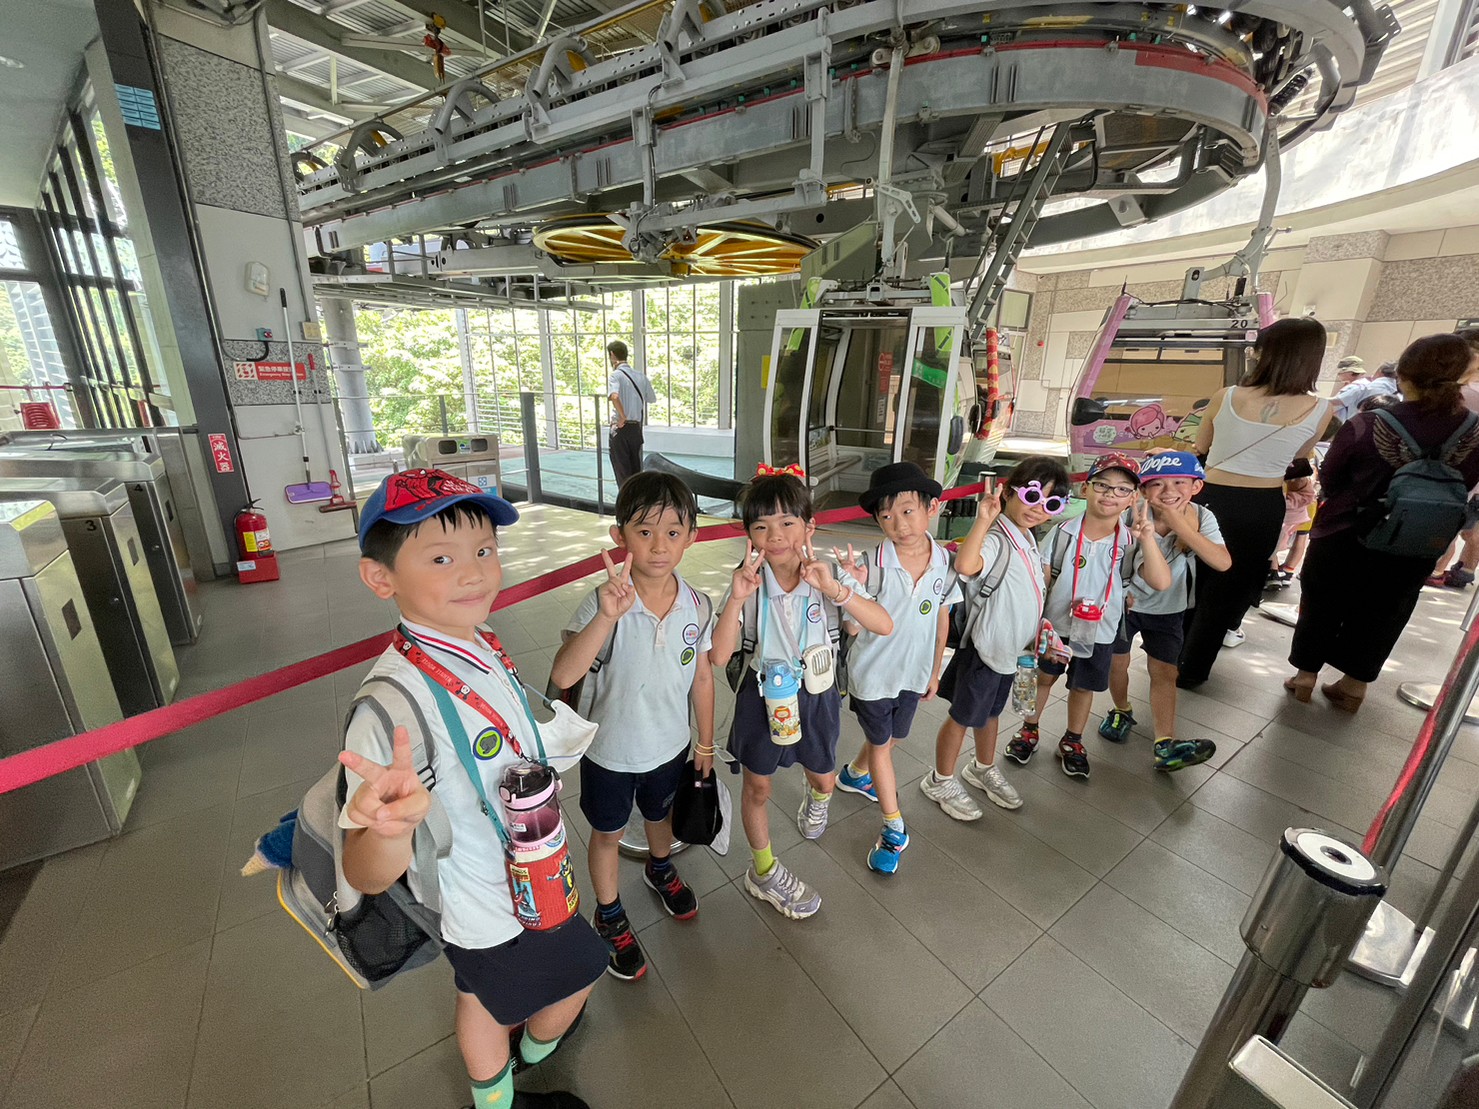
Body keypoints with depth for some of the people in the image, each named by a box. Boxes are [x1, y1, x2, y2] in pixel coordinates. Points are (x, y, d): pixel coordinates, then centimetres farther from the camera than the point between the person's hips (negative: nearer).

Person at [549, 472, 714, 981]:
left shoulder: (697, 606, -16)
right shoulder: (604, 601, -28)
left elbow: (702, 676, -4)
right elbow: (563, 676, -39)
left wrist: (706, 742, 6)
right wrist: (608, 616, -52)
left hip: (670, 745, 3)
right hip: (610, 751, -3)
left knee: (660, 814, 30)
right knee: (607, 833, 22)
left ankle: (661, 869, 63)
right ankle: (609, 916, 51)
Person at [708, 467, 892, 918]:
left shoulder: (826, 575, -17)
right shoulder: (747, 581, -20)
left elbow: (884, 626, -25)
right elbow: (719, 656, -26)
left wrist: (835, 590, -39)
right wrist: (736, 598, -39)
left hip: (816, 693, 1)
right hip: (764, 695, -1)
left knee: (824, 779, 21)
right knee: (757, 787, 16)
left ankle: (816, 796, 61)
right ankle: (764, 871, 43)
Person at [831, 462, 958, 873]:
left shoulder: (945, 561, -11)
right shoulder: (872, 564, -24)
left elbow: (942, 617, 2)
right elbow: (854, 628, -21)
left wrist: (935, 670, 10)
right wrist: (853, 587, -40)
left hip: (913, 672, 5)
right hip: (873, 673, -4)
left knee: (892, 736, 24)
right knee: (880, 743, 13)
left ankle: (855, 774, 55)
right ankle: (894, 829, 32)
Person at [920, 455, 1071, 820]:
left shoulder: (1029, 541, 4)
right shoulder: (995, 540, -26)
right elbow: (965, 565, -51)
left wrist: (1038, 632, 20)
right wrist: (984, 520, -53)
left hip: (1011, 646, 9)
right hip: (984, 646, -9)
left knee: (992, 711, 26)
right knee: (963, 716, 9)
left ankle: (984, 770, 48)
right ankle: (941, 781, 29)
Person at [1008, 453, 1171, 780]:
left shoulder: (1131, 542, -9)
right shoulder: (1064, 532, -12)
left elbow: (1161, 582, -22)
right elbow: (1042, 580, -9)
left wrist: (1147, 537, -30)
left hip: (1100, 632, 1)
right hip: (1056, 625, -1)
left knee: (1084, 687, 17)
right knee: (1043, 677, 15)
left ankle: (1072, 741, 39)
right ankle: (1029, 730, 37)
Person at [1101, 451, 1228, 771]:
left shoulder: (1201, 518, -16)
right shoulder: (1131, 516, -22)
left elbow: (1223, 562, -30)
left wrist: (1181, 526, -36)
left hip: (1167, 610, 1)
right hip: (1122, 602, -1)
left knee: (1164, 672, -1)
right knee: (1117, 662, 9)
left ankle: (1165, 744, 3)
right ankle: (1122, 711, 36)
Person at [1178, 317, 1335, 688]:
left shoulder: (1227, 397, -9)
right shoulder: (1319, 410, -9)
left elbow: (1200, 449, 5)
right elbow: (1301, 459, 9)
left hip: (1212, 500, 0)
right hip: (1263, 509, 0)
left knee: (1191, 580, 19)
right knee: (1227, 591, 13)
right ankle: (1191, 670, 23)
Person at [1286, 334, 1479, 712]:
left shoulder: (1367, 426, -21)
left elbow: (1328, 480, -9)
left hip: (1344, 538, -3)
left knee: (1322, 607, 15)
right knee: (1380, 616, 19)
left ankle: (1305, 676, 27)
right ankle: (1354, 685, 31)